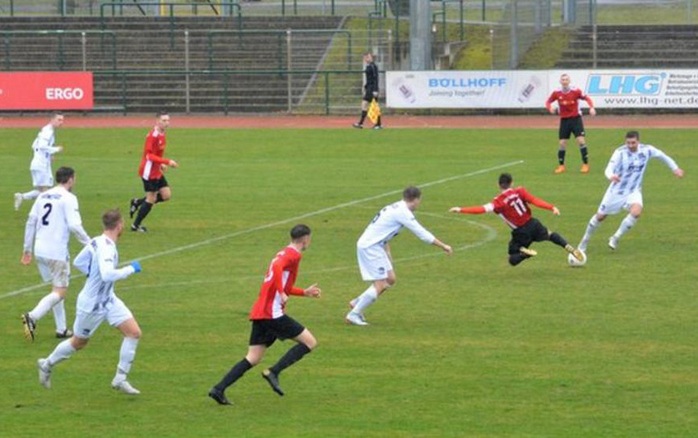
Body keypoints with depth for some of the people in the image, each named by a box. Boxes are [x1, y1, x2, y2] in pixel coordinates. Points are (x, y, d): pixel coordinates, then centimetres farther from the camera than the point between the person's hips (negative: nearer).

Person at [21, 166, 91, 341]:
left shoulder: (43, 196, 12)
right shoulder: (68, 198, -8)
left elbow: (30, 222, 12)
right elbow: (74, 225, -17)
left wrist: (27, 249, 18)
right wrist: (89, 243, -4)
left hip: (40, 249, 7)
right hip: (57, 251, -7)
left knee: (57, 288, 19)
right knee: (60, 292, -3)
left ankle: (61, 329, 19)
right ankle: (32, 317, -23)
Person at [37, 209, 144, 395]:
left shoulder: (97, 242, -2)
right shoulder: (105, 247, -29)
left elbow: (79, 262, 10)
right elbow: (108, 275, -42)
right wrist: (130, 269, -30)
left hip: (108, 300, 8)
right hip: (91, 305, -8)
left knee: (134, 332, -3)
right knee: (78, 343, 13)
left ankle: (120, 379, 5)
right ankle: (47, 365, 39)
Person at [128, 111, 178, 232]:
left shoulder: (162, 135, 9)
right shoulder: (153, 136, -21)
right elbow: (150, 156, -27)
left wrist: (161, 164, 7)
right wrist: (167, 162, -31)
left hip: (157, 172, 9)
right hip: (149, 171, -9)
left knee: (166, 195, 6)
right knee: (151, 199, -3)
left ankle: (137, 202, 19)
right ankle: (136, 225, 10)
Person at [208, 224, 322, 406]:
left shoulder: (284, 253, 24)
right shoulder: (293, 255, -6)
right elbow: (277, 268, -27)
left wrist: (305, 292, 41)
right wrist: (282, 294, -28)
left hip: (259, 313, 9)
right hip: (273, 313, -9)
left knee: (253, 359, 7)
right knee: (310, 342, -3)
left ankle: (219, 389, -3)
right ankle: (273, 372, -11)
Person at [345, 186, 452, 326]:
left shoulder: (396, 208, 14)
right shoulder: (403, 213, -16)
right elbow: (422, 233, -14)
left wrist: (387, 252, 20)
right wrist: (443, 246, -7)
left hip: (374, 246, 10)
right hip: (370, 247, -10)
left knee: (390, 279, 13)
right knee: (380, 285, -10)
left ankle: (357, 303, 18)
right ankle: (353, 315, -6)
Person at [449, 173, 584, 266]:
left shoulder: (499, 202, -16)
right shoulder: (520, 192, -8)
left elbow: (482, 209, -24)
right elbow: (535, 201, -16)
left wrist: (460, 210, -24)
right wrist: (552, 208, -18)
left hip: (520, 233, -3)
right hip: (532, 224, 4)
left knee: (513, 260, 9)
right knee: (550, 235, 34)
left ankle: (524, 252, -21)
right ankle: (571, 249, 23)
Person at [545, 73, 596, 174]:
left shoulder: (576, 91, -11)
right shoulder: (557, 93, -5)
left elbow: (587, 98, -3)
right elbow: (548, 101, 6)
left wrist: (591, 107, -20)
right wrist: (550, 108, -17)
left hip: (576, 119, -2)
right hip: (564, 120, 2)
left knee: (581, 141, -10)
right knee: (562, 143, 1)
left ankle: (585, 164, -1)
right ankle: (561, 166, 14)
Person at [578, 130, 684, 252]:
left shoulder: (646, 150, -12)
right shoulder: (620, 152, -23)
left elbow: (661, 155, 7)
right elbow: (609, 169, -33)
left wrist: (675, 168, 5)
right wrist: (611, 176, -56)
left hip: (634, 191, 2)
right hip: (617, 190, -2)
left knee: (636, 212, -27)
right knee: (600, 216, 7)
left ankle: (615, 238, -8)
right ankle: (585, 240, 33)